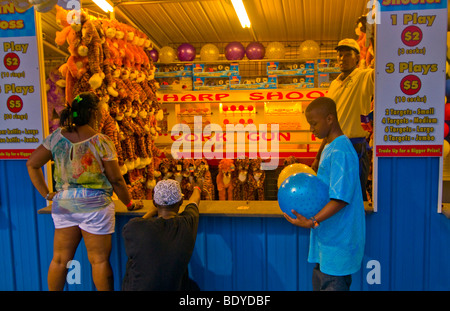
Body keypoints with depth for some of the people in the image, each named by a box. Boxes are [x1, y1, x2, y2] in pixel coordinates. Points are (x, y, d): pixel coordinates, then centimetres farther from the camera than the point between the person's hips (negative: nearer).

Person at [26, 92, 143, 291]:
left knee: (60, 260, 17)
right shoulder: (101, 142, -13)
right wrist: (129, 203, 5)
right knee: (99, 260, 7)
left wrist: (46, 194, 14)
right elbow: (116, 180, -9)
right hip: (94, 206, -5)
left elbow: (32, 164, 9)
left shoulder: (57, 137, 1)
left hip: (63, 205, 5)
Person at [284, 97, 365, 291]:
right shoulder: (329, 148, 14)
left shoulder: (341, 151, -18)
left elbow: (341, 198, -25)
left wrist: (313, 222, -31)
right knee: (319, 284, 17)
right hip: (327, 239, 10)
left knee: (332, 286, -1)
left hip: (338, 243, -10)